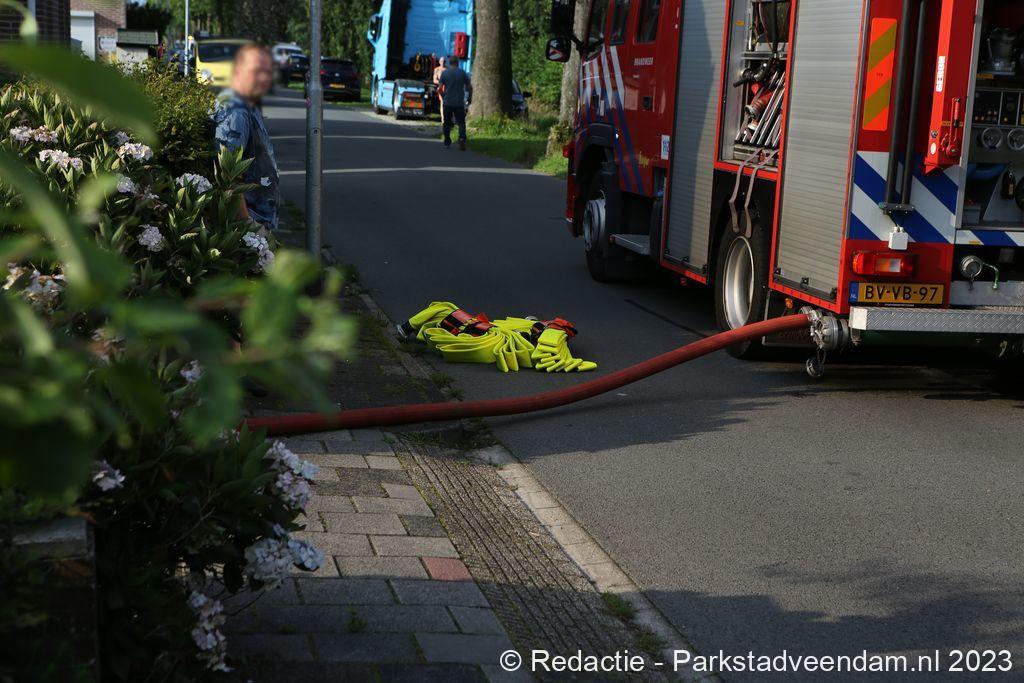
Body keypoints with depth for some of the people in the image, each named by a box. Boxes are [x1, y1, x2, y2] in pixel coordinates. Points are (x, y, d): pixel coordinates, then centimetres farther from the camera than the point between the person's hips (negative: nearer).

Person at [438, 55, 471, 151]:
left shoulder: (444, 73, 0)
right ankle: (462, 139, -21)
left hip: (447, 102, 0)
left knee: (447, 123, 11)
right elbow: (469, 87, 2)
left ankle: (447, 142, 13)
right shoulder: (462, 73, 1)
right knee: (461, 122, 1)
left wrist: (443, 97, 12)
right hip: (459, 103, 0)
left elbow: (440, 88, -3)